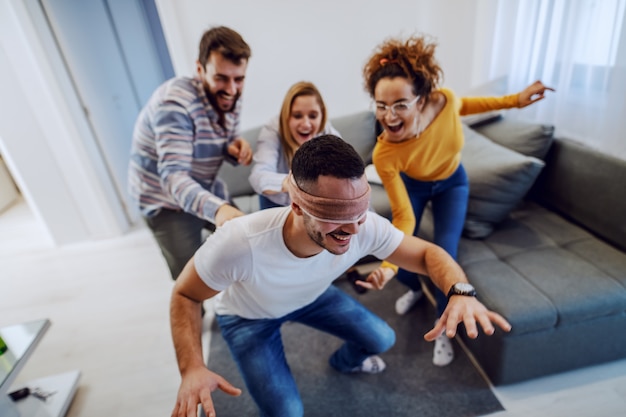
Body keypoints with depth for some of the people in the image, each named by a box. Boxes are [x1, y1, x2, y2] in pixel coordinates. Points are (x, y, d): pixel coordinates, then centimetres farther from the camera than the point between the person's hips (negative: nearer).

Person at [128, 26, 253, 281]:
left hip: (209, 190, 7)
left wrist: (236, 148, -24)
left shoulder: (230, 98, -8)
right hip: (166, 200, -7)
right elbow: (173, 176, -42)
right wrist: (217, 209, -63)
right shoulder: (175, 102, -31)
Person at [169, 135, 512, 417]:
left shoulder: (366, 227, -33)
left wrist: (461, 291, -42)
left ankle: (346, 362, 41)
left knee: (381, 339, 5)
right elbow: (185, 295, -25)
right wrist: (191, 369, -39)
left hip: (312, 296, 4)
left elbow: (427, 253, -21)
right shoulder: (239, 243, -43)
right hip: (247, 316, -3)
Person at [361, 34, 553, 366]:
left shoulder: (444, 99, -35)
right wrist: (388, 265, -42)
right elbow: (404, 218, -31)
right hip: (412, 186, -1)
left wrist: (515, 100, -3)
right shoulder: (383, 155, -40)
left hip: (451, 183, 1)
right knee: (400, 262, -1)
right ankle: (415, 288, 39)